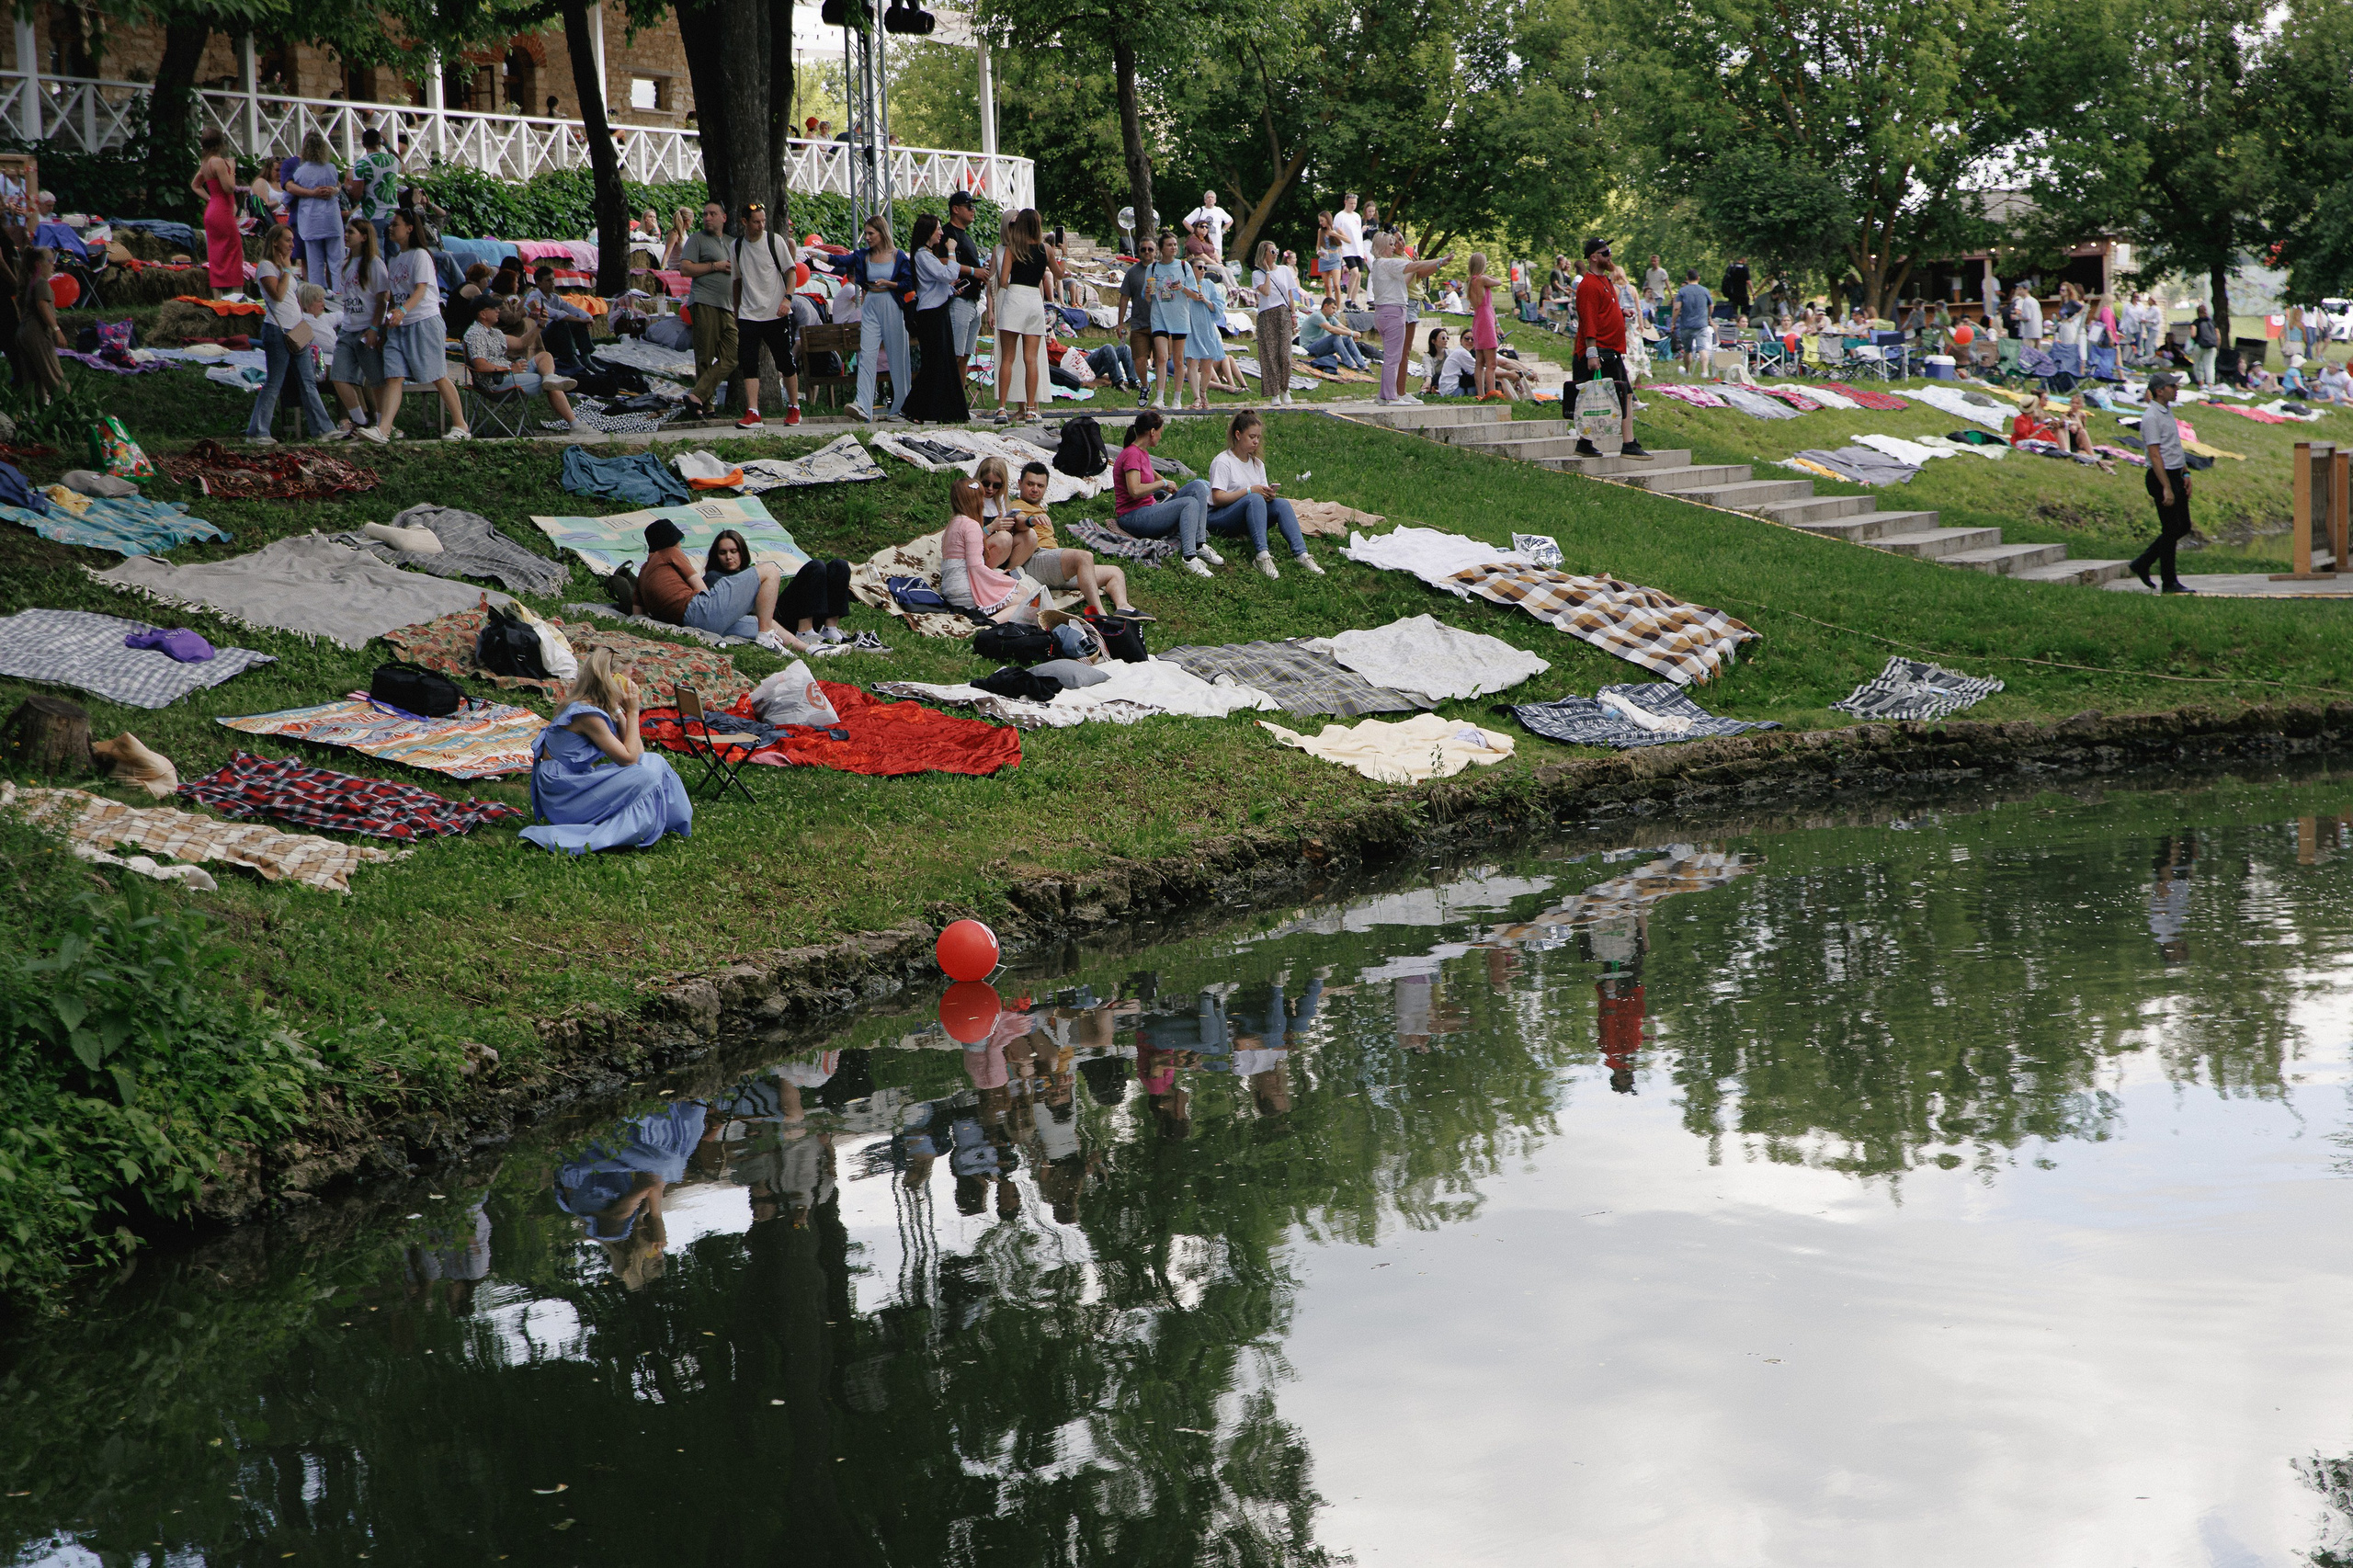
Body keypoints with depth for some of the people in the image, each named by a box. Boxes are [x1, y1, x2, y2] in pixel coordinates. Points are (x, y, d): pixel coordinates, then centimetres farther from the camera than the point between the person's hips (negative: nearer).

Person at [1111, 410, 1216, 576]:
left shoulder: (1142, 453, 18)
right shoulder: (1132, 454, -14)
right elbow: (1135, 491, -27)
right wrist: (1163, 483, -15)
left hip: (1149, 509, 10)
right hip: (1133, 517, -10)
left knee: (1198, 487, -1)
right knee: (1190, 503, -24)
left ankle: (1200, 546, -13)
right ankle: (1189, 558, -36)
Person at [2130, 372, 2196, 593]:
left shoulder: (2168, 411, 14)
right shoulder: (2151, 418, -16)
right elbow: (2155, 455, -20)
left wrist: (2185, 473, 16)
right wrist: (2166, 488, -23)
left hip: (2175, 475, 10)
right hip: (2162, 477, -9)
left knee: (2183, 527, 13)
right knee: (2171, 530, -4)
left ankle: (2143, 563, 21)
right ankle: (2169, 582, 4)